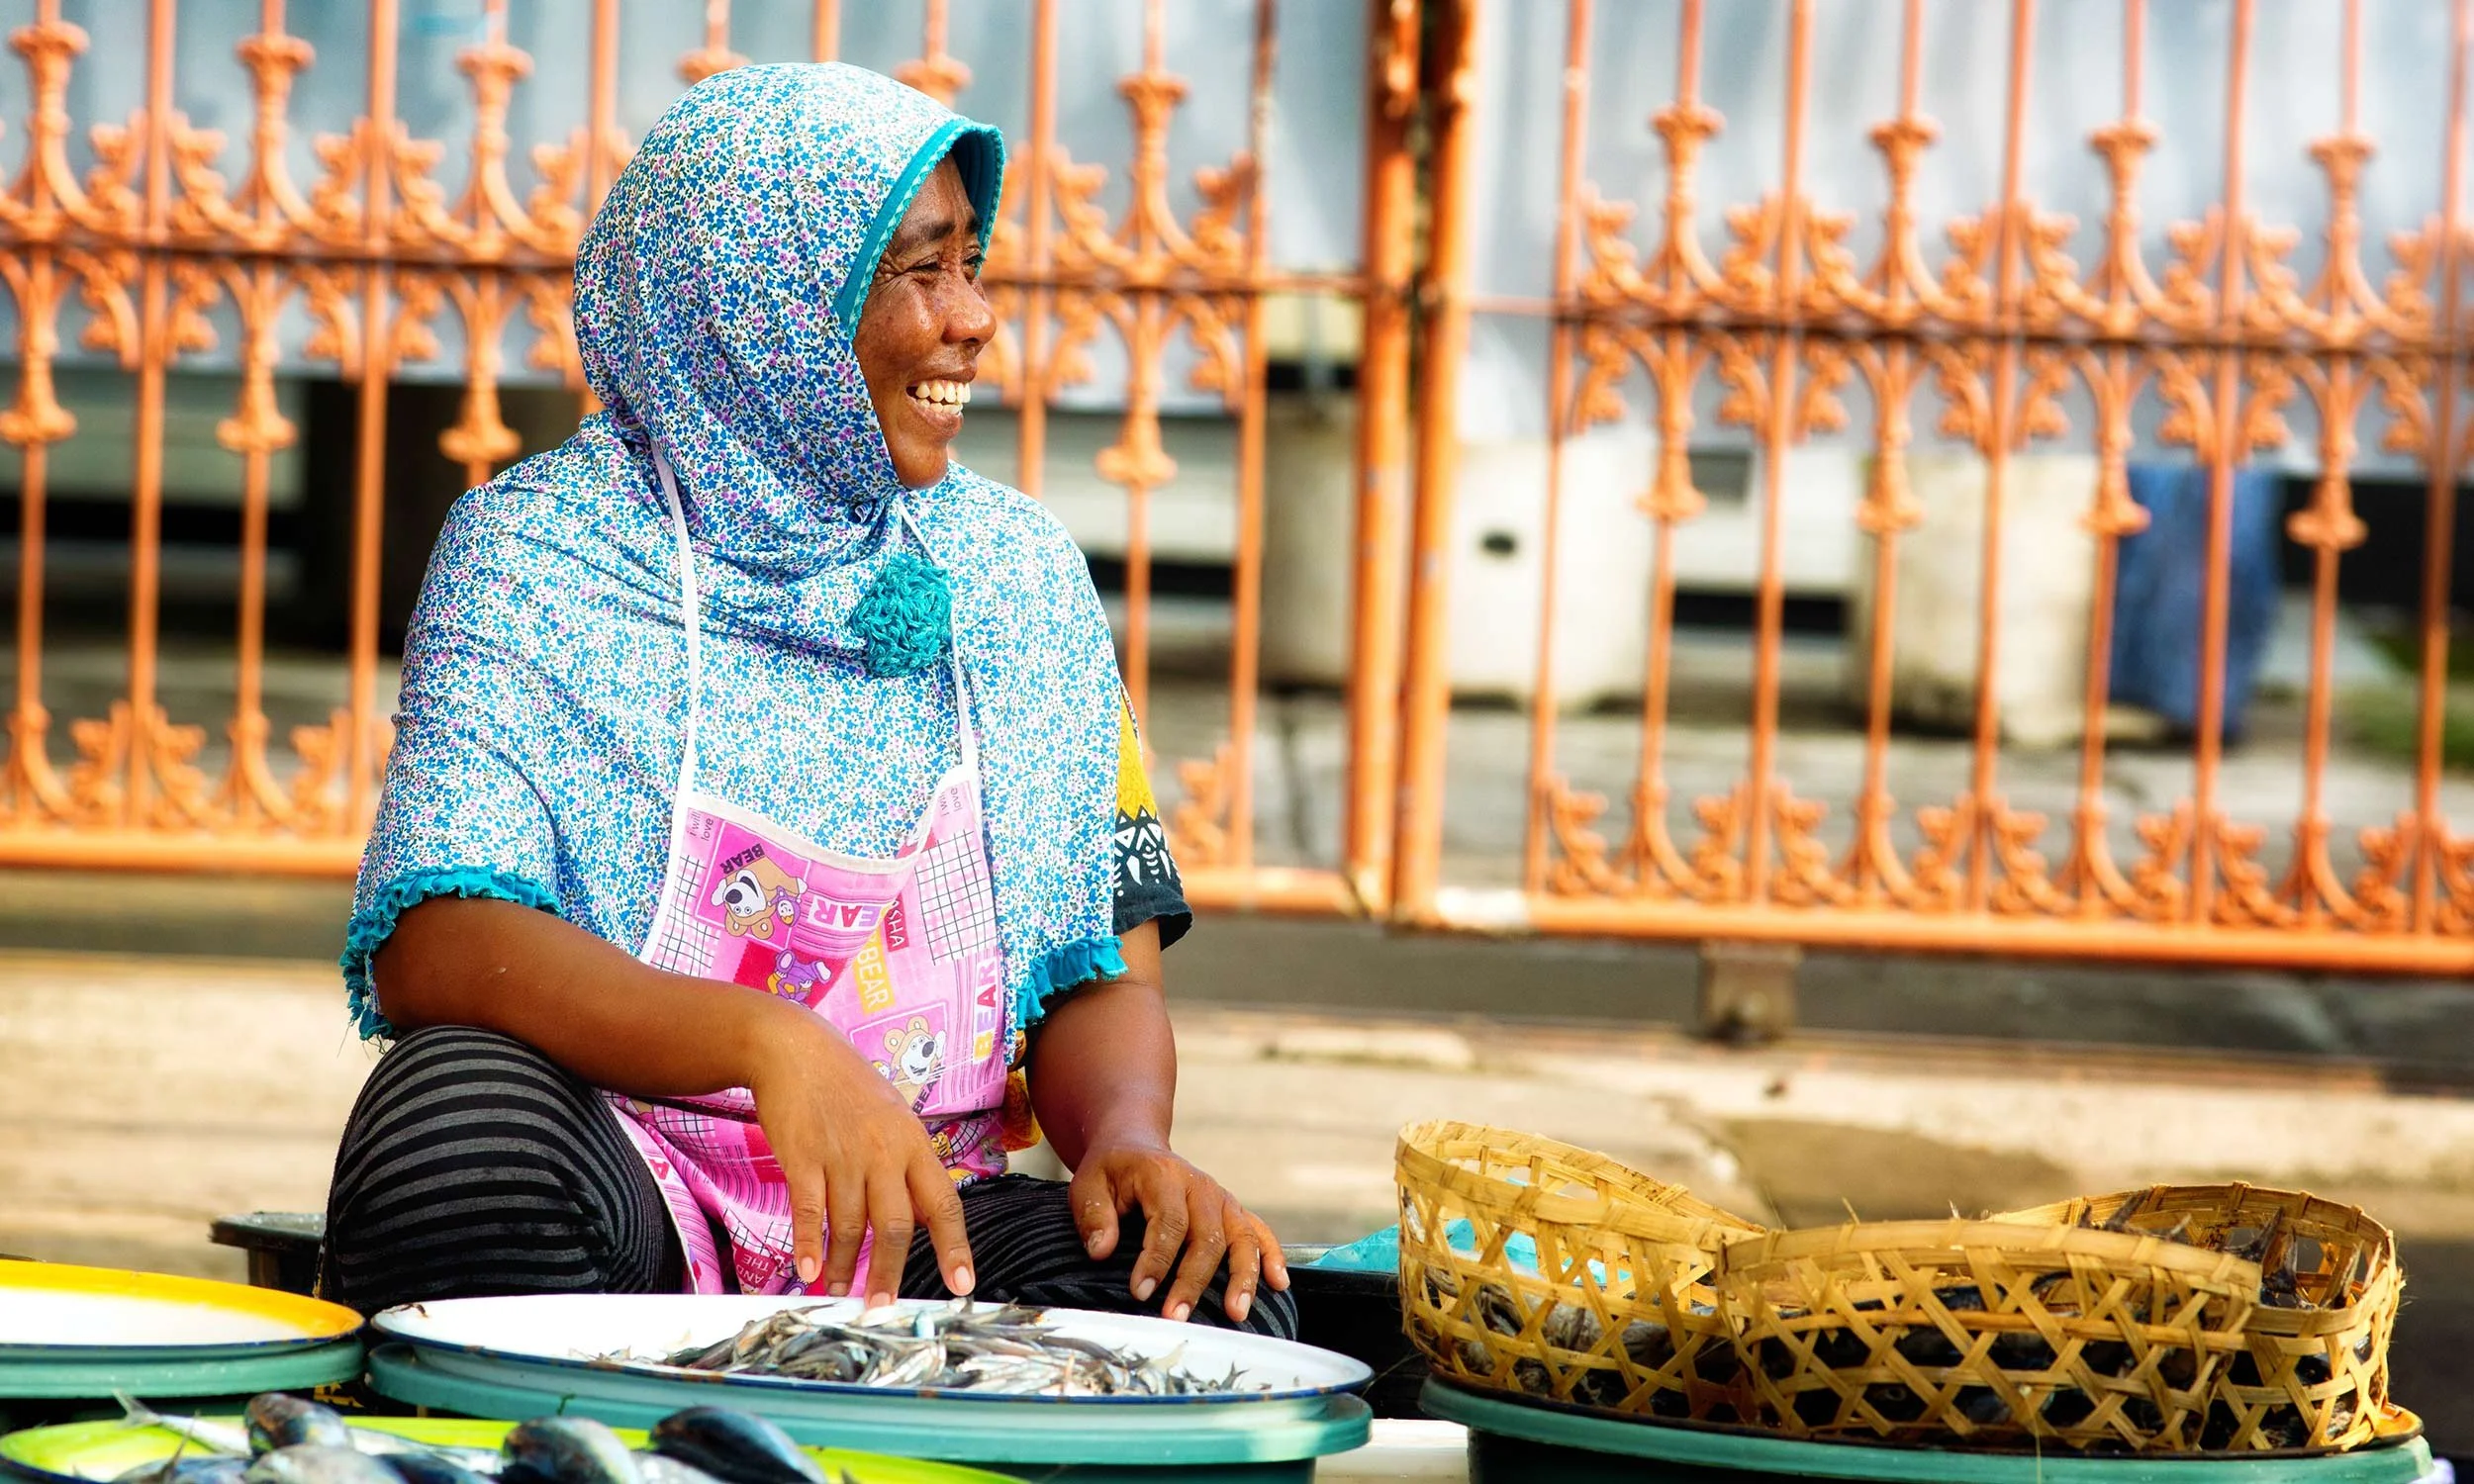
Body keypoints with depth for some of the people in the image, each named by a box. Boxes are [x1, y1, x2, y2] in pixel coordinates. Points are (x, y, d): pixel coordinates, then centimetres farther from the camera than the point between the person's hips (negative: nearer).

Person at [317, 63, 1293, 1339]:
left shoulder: (1018, 577, 11)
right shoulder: (535, 552, -2)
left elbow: (1102, 973, 10)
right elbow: (429, 948, -16)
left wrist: (1123, 1137, -15)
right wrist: (764, 1040, -33)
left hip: (924, 1221, 3)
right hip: (618, 1203, -3)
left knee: (1207, 1294, -27)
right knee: (468, 1109, -35)